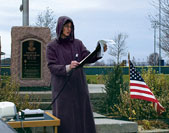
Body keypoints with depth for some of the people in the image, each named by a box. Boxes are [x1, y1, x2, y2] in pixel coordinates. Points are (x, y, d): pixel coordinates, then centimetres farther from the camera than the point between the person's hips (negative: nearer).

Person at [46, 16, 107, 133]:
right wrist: (68, 67, -27)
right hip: (62, 89, -3)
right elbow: (52, 67, -9)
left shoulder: (78, 43, 8)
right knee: (64, 121, -2)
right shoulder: (52, 46, 0)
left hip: (79, 87, 3)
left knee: (82, 116, 4)